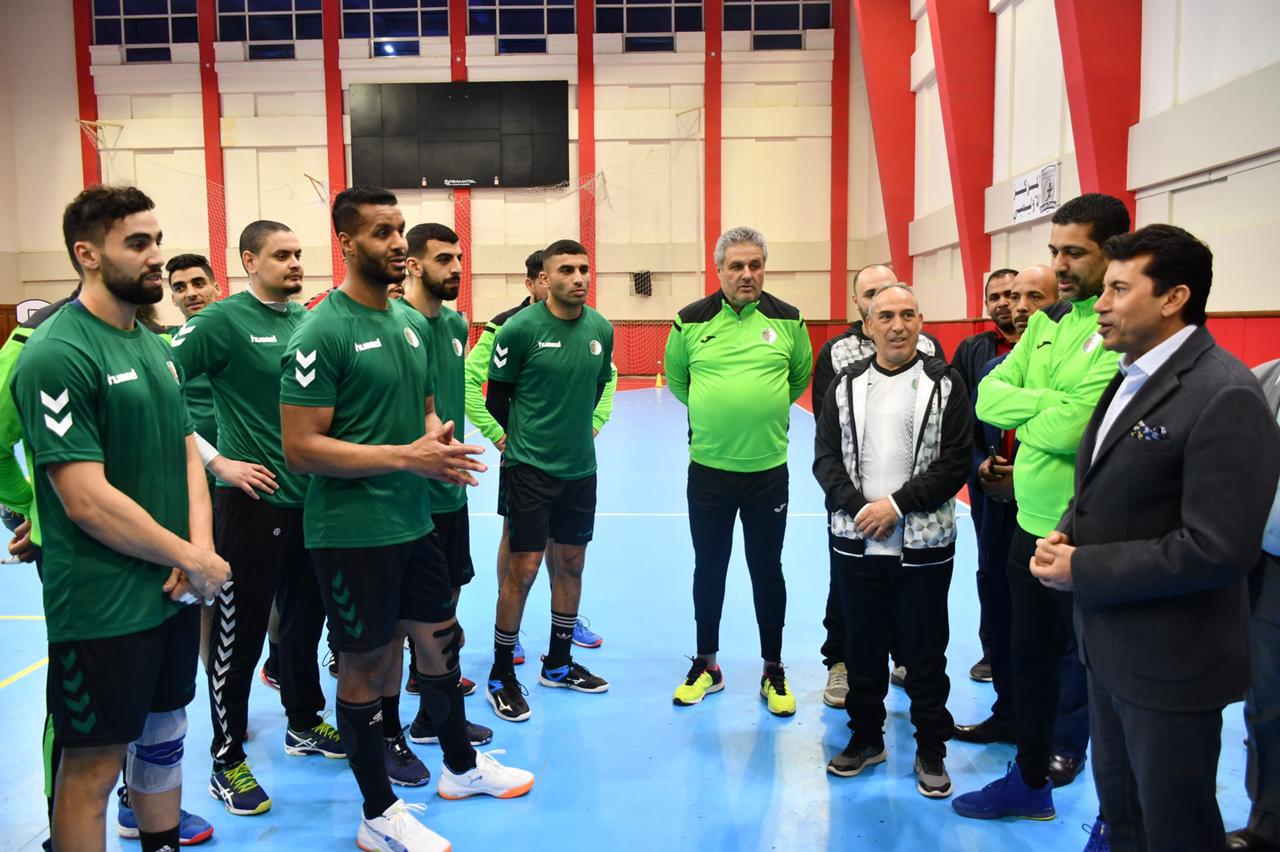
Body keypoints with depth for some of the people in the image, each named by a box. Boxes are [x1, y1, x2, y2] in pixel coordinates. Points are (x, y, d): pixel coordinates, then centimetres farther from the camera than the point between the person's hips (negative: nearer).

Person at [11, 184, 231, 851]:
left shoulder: (152, 345, 9)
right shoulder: (56, 357, -17)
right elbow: (88, 501, -22)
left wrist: (199, 549, -6)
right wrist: (194, 560, -14)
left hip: (174, 590, 8)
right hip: (102, 606, -8)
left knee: (163, 735, 20)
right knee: (94, 764, 6)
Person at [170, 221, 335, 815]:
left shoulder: (310, 321, 8)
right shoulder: (222, 320, -10)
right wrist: (218, 462, -15)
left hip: (311, 498, 6)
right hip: (252, 501, -6)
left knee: (305, 620, 19)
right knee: (239, 635, 5)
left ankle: (304, 725, 38)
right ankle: (227, 761, 22)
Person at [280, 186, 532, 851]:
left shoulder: (411, 323, 9)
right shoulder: (322, 333, -15)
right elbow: (300, 448, -20)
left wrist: (440, 440, -3)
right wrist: (406, 457, -23)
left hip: (414, 521, 8)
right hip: (352, 530, -7)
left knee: (441, 642, 19)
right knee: (365, 667, 6)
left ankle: (461, 767, 40)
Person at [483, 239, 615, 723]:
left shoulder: (601, 329, 2)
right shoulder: (520, 328, -13)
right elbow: (497, 396, -3)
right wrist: (523, 436, 8)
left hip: (580, 467, 5)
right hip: (530, 466, -5)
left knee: (571, 563, 13)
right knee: (523, 568, -2)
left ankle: (559, 664, 30)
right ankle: (501, 675, 15)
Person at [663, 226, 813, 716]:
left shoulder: (788, 320, -2)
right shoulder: (691, 321, -4)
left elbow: (801, 376, 14)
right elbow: (675, 377, 12)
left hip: (768, 469, 0)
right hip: (707, 468, 0)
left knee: (767, 569, 10)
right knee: (709, 568, 12)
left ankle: (773, 672, 26)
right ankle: (706, 666, 29)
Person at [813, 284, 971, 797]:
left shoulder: (945, 383, -1)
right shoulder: (846, 384, 7)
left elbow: (956, 461, -7)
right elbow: (826, 455, 3)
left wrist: (897, 504, -15)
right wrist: (858, 507, -11)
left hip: (923, 545, -2)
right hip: (855, 542, 3)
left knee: (924, 651, 8)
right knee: (862, 647, 14)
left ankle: (931, 750, 26)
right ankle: (866, 737, 31)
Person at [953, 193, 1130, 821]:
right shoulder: (1046, 320, 8)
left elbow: (1069, 431, -26)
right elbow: (988, 396, 0)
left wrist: (1021, 410, -8)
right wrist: (1050, 404, -15)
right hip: (1031, 522, 7)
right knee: (1029, 655, 18)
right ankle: (1030, 781, 38)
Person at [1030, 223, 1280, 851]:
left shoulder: (1225, 397, -21)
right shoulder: (1130, 375, 8)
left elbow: (1217, 549, -26)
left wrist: (1083, 571, -20)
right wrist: (1068, 533, -2)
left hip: (1169, 662, -8)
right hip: (1110, 645, 8)